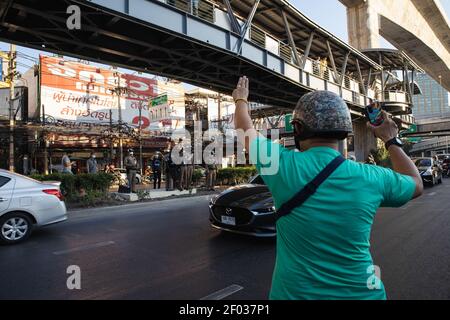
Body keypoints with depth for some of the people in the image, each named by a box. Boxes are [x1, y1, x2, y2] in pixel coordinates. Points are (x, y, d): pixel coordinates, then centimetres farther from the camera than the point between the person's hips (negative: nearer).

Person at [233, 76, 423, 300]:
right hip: (361, 293, 2)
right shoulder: (373, 178, -13)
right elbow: (416, 184, 11)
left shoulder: (284, 165, -19)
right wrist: (391, 140, 19)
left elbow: (245, 130, 1)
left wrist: (241, 100, 19)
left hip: (294, 293, -1)